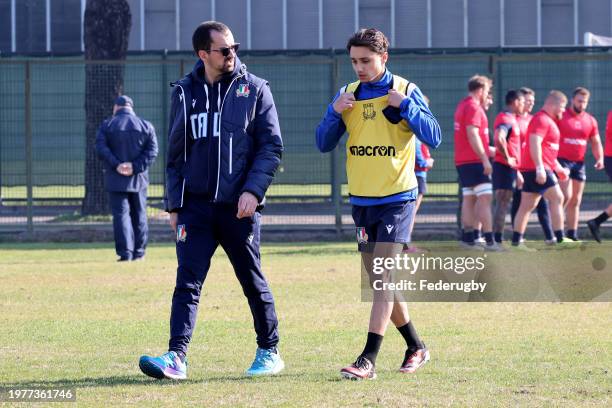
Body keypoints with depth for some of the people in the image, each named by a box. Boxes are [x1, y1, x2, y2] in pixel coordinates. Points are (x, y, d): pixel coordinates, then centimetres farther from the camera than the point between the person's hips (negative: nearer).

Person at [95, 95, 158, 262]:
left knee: (120, 214, -2)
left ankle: (125, 253, -10)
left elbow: (101, 148, -12)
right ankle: (139, 252, 15)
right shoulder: (146, 126, 6)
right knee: (139, 215, 12)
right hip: (138, 179, 2)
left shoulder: (107, 125, 0)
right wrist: (135, 167, -10)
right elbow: (152, 150, -4)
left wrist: (116, 165, -15)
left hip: (116, 179, -2)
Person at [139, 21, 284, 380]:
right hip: (196, 205, 2)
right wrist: (174, 204, 8)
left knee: (254, 282, 8)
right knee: (188, 282, -8)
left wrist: (253, 190, -14)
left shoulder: (254, 90, 2)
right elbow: (176, 152, 14)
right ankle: (176, 357, -15)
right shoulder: (185, 93, 9)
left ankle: (269, 353, 22)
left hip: (239, 207, -2)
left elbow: (272, 146, -1)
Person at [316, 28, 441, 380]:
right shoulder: (348, 94, 7)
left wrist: (405, 105, -20)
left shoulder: (405, 91, -4)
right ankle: (416, 347, 25)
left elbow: (434, 138, -10)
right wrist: (335, 111, -11)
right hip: (362, 200, 5)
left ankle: (368, 360, -17)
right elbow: (324, 144, 6)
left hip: (397, 197, -5)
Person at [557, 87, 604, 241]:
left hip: (579, 163, 5)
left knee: (575, 201, 7)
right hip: (562, 161, -5)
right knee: (566, 196, -18)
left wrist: (600, 158, -3)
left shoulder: (591, 120, 9)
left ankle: (572, 234, 11)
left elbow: (595, 142, 14)